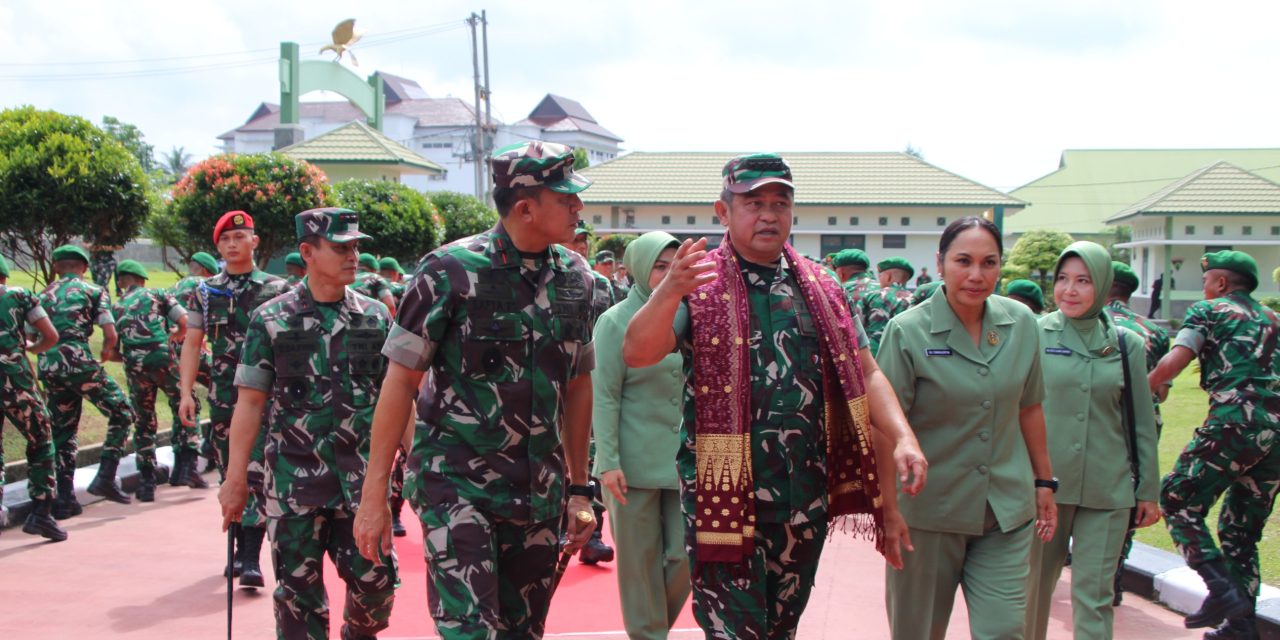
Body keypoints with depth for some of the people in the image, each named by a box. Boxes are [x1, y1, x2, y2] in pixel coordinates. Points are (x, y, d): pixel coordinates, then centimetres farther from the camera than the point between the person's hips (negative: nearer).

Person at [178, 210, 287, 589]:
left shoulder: (275, 290, 2)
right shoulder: (206, 292, 11)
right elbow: (192, 344, 11)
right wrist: (186, 392, 0)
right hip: (223, 397, 4)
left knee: (256, 475, -13)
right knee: (230, 478, 10)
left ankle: (252, 559, -13)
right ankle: (240, 548, 24)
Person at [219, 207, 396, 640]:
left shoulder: (376, 318, 5)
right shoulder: (272, 320, 0)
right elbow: (250, 403, 0)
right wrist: (236, 479, -3)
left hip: (362, 475, 1)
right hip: (294, 478, -1)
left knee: (376, 577, 0)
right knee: (298, 588, 5)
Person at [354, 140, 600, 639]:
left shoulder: (576, 278, 5)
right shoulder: (451, 271, -9)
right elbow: (401, 379, -7)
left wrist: (579, 489, 12)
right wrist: (374, 495, -9)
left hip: (540, 491, 5)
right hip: (457, 483, -5)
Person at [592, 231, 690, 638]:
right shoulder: (616, 322, -4)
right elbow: (604, 397, -8)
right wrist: (608, 462, -14)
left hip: (684, 458, 4)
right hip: (635, 461, -4)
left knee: (685, 554, 3)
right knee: (639, 556, 5)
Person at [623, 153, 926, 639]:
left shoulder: (823, 290, 8)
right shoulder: (700, 282, -5)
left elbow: (866, 375, 7)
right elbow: (637, 354, -19)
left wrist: (903, 439, -10)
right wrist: (669, 291, -37)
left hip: (806, 498, 5)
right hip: (725, 494, -4)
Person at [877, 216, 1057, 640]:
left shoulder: (1021, 324, 2)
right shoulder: (907, 331, -11)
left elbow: (1029, 409, 13)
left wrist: (1044, 481, 17)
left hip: (1007, 511, 3)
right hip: (928, 511, -3)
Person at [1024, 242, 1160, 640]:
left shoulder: (1126, 345, 3)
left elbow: (1141, 423, 8)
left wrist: (1148, 490, 9)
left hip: (1107, 490, 1)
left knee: (1095, 592, 1)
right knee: (1036, 584, 11)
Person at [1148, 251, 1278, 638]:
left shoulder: (1208, 311, 6)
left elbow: (1173, 363, -8)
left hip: (1234, 424, -6)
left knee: (1178, 501, 2)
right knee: (1243, 530, 15)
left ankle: (1222, 589, -12)